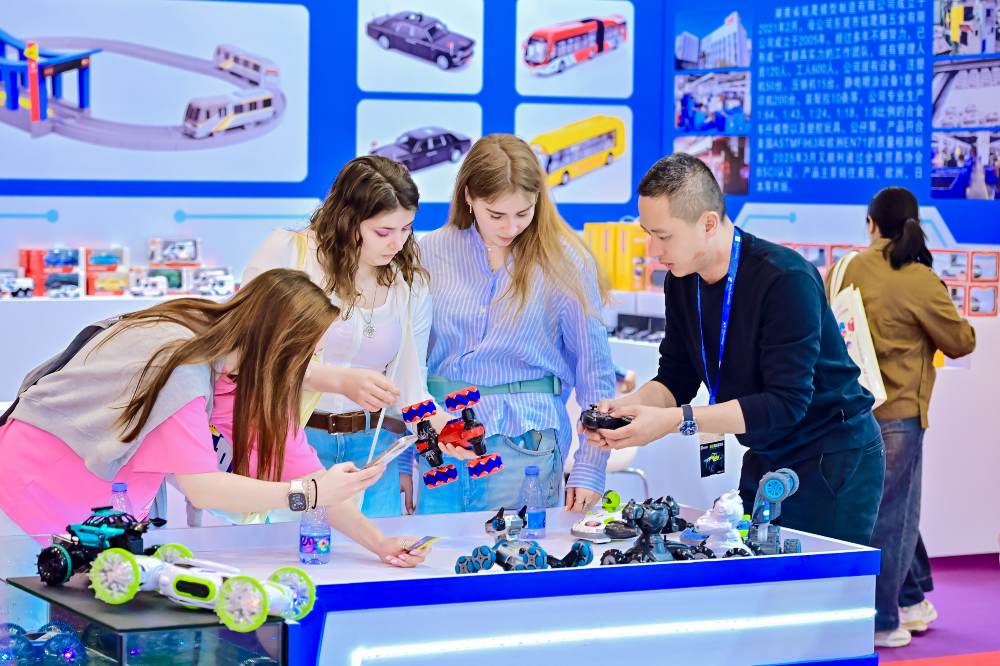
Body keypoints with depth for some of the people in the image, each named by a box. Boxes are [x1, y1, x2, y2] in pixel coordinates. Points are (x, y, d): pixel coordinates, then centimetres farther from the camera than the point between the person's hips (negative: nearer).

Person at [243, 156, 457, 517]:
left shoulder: (411, 282, 8)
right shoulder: (286, 251, -7)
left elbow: (409, 383, 8)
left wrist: (438, 423, -12)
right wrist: (342, 381, -25)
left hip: (371, 447, 4)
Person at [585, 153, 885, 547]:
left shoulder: (785, 280, -25)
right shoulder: (681, 282, -1)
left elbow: (785, 403, -28)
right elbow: (675, 380, 6)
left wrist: (675, 420, -32)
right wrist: (626, 407, -16)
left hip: (833, 462, -7)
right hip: (764, 461, 7)